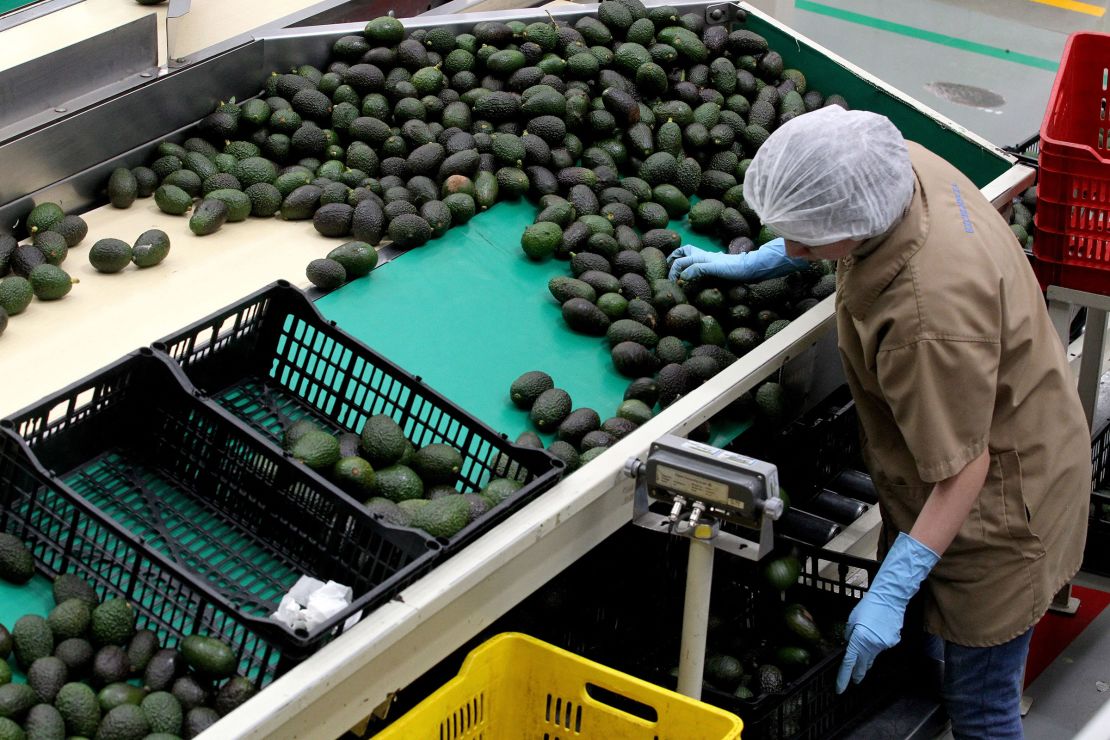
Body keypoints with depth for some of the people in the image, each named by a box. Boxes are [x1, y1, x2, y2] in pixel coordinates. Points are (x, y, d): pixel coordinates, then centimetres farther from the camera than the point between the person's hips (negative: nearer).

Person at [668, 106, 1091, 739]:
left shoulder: (931, 317, -42)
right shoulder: (901, 165, -15)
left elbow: (963, 467, -33)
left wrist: (891, 592, -30)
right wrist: (757, 263, 14)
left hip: (999, 495, -9)